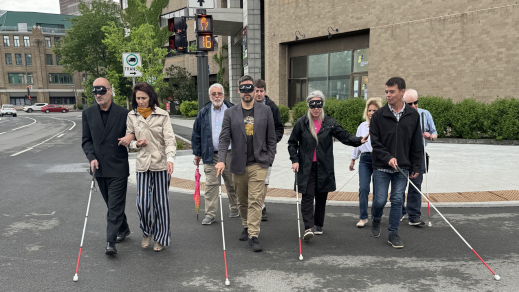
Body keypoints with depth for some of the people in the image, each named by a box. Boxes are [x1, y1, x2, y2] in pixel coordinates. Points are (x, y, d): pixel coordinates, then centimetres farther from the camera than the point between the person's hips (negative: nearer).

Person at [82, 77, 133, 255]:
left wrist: (131, 137, -17)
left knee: (115, 206, -6)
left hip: (118, 168, -4)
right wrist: (92, 158, -8)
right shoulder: (88, 114, 6)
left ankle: (111, 242, -2)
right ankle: (124, 229, 37)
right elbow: (86, 140, 8)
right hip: (99, 167, 5)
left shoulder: (123, 113, -4)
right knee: (112, 204, 17)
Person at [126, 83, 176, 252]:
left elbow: (170, 139, -9)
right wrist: (136, 144, -7)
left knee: (161, 202, 5)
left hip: (161, 164, -2)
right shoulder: (131, 116, 6)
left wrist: (170, 158, -24)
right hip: (142, 164, 2)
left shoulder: (162, 115, -3)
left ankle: (160, 238, 22)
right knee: (142, 202, -1)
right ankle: (147, 233, 26)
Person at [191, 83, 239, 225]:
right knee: (211, 184, -1)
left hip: (230, 154, 0)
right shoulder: (204, 113, 6)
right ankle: (210, 214, 5)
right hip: (210, 155, 1)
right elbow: (196, 134, 10)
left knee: (232, 184, 12)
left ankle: (234, 208, 30)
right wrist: (197, 153, 8)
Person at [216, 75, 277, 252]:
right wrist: (221, 160, -14)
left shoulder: (265, 111, 5)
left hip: (258, 164, -2)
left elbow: (271, 138, 7)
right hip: (238, 165, 2)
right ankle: (246, 227, 35)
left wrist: (269, 160, 0)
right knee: (242, 201, 15)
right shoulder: (230, 113, 5)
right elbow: (224, 138, -1)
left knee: (255, 201, -7)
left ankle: (253, 236, -2)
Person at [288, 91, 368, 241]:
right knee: (307, 196, -9)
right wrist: (294, 160, 0)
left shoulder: (329, 123, 4)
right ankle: (308, 227, -10)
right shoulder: (302, 122, 3)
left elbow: (344, 136, 1)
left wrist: (359, 140, -17)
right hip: (306, 167, -1)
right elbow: (292, 143, 9)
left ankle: (318, 225, 26)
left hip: (324, 167, 2)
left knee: (321, 197, 10)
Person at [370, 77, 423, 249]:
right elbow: (375, 142, -6)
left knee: (397, 201, 4)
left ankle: (393, 234, 18)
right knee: (380, 200, 2)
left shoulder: (413, 115, 3)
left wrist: (416, 167, 6)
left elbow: (417, 144, 7)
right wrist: (388, 158, -19)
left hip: (402, 167, 2)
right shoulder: (378, 115, -5)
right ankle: (376, 221, 33)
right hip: (381, 167, -2)